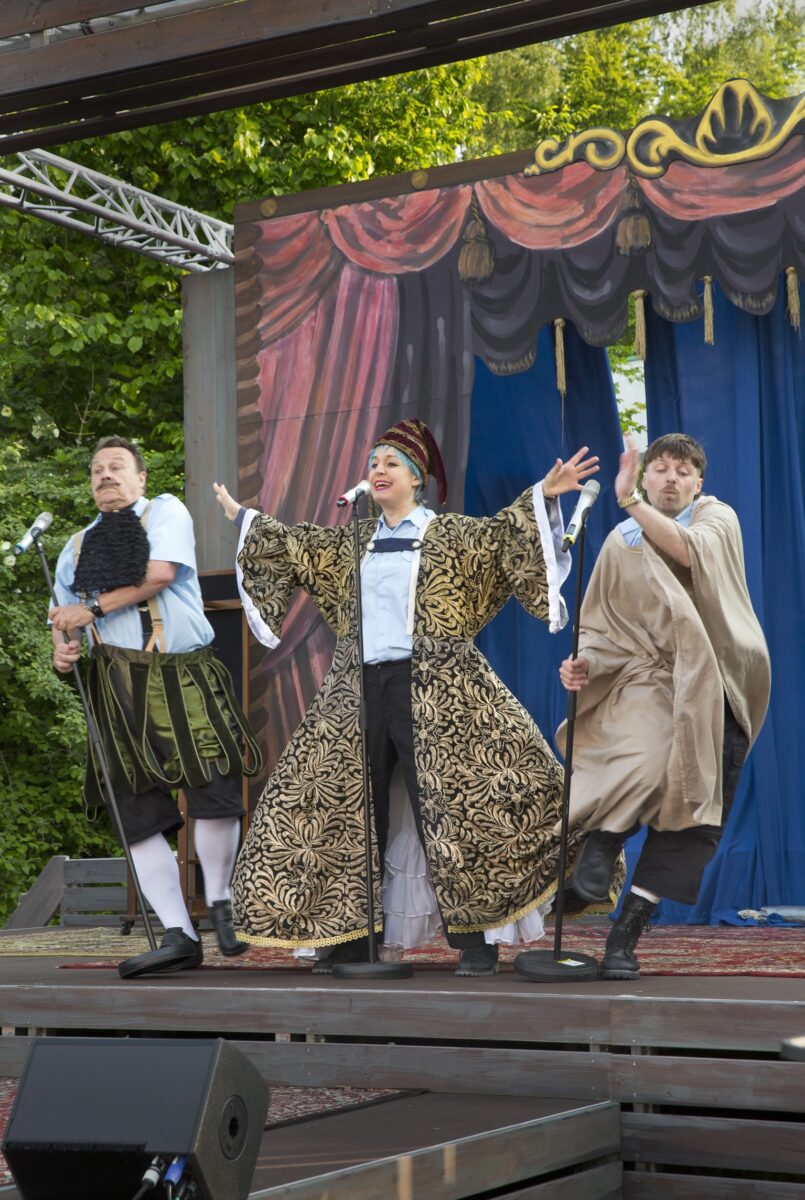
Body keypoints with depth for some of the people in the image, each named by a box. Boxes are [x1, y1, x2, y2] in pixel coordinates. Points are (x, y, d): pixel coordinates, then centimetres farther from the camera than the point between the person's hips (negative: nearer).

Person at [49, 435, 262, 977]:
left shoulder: (166, 511, 8)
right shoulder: (78, 548, 22)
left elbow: (160, 573, -8)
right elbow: (65, 618, 25)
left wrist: (93, 609, -4)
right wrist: (63, 648, 1)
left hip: (185, 678, -4)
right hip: (119, 684, 4)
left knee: (216, 793, -14)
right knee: (139, 814, -3)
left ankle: (219, 902, 10)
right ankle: (179, 937, 1)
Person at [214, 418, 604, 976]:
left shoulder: (451, 537, 3)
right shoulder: (351, 544, 18)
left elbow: (504, 534, -9)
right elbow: (294, 545, 28)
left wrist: (543, 496, -23)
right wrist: (243, 517, 33)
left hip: (434, 693, -5)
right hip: (359, 689, 5)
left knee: (452, 809, -9)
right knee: (348, 812, 4)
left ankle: (475, 941, -4)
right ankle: (349, 937, 13)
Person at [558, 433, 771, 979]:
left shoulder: (719, 518, 3)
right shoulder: (622, 543, 9)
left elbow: (690, 552, -21)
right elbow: (601, 625, 10)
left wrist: (631, 501, -27)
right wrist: (585, 662, -10)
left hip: (712, 687, 0)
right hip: (647, 678, 0)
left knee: (687, 811, -5)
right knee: (648, 761, -33)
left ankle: (629, 927, 0)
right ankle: (605, 838, -8)